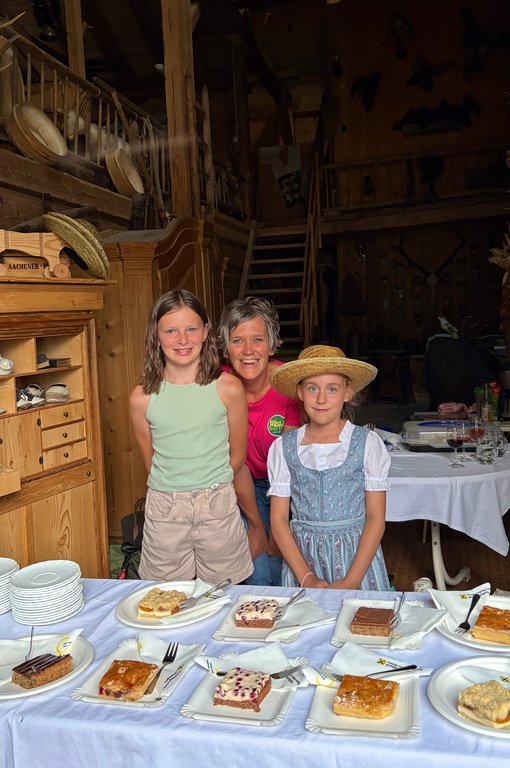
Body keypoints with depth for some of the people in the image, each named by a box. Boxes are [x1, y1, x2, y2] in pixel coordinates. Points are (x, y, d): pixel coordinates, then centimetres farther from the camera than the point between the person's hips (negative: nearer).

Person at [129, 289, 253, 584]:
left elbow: (237, 455, 2)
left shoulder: (229, 388, -9)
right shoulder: (142, 398, -6)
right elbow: (151, 460, 7)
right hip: (163, 511, 1)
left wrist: (211, 489, 9)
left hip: (219, 506, -1)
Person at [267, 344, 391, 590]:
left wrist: (351, 581, -12)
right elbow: (279, 520, 0)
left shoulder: (368, 443, -5)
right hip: (301, 555, 1)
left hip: (358, 554, -1)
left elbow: (375, 518, -4)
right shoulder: (283, 447, -1)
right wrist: (306, 578, -9)